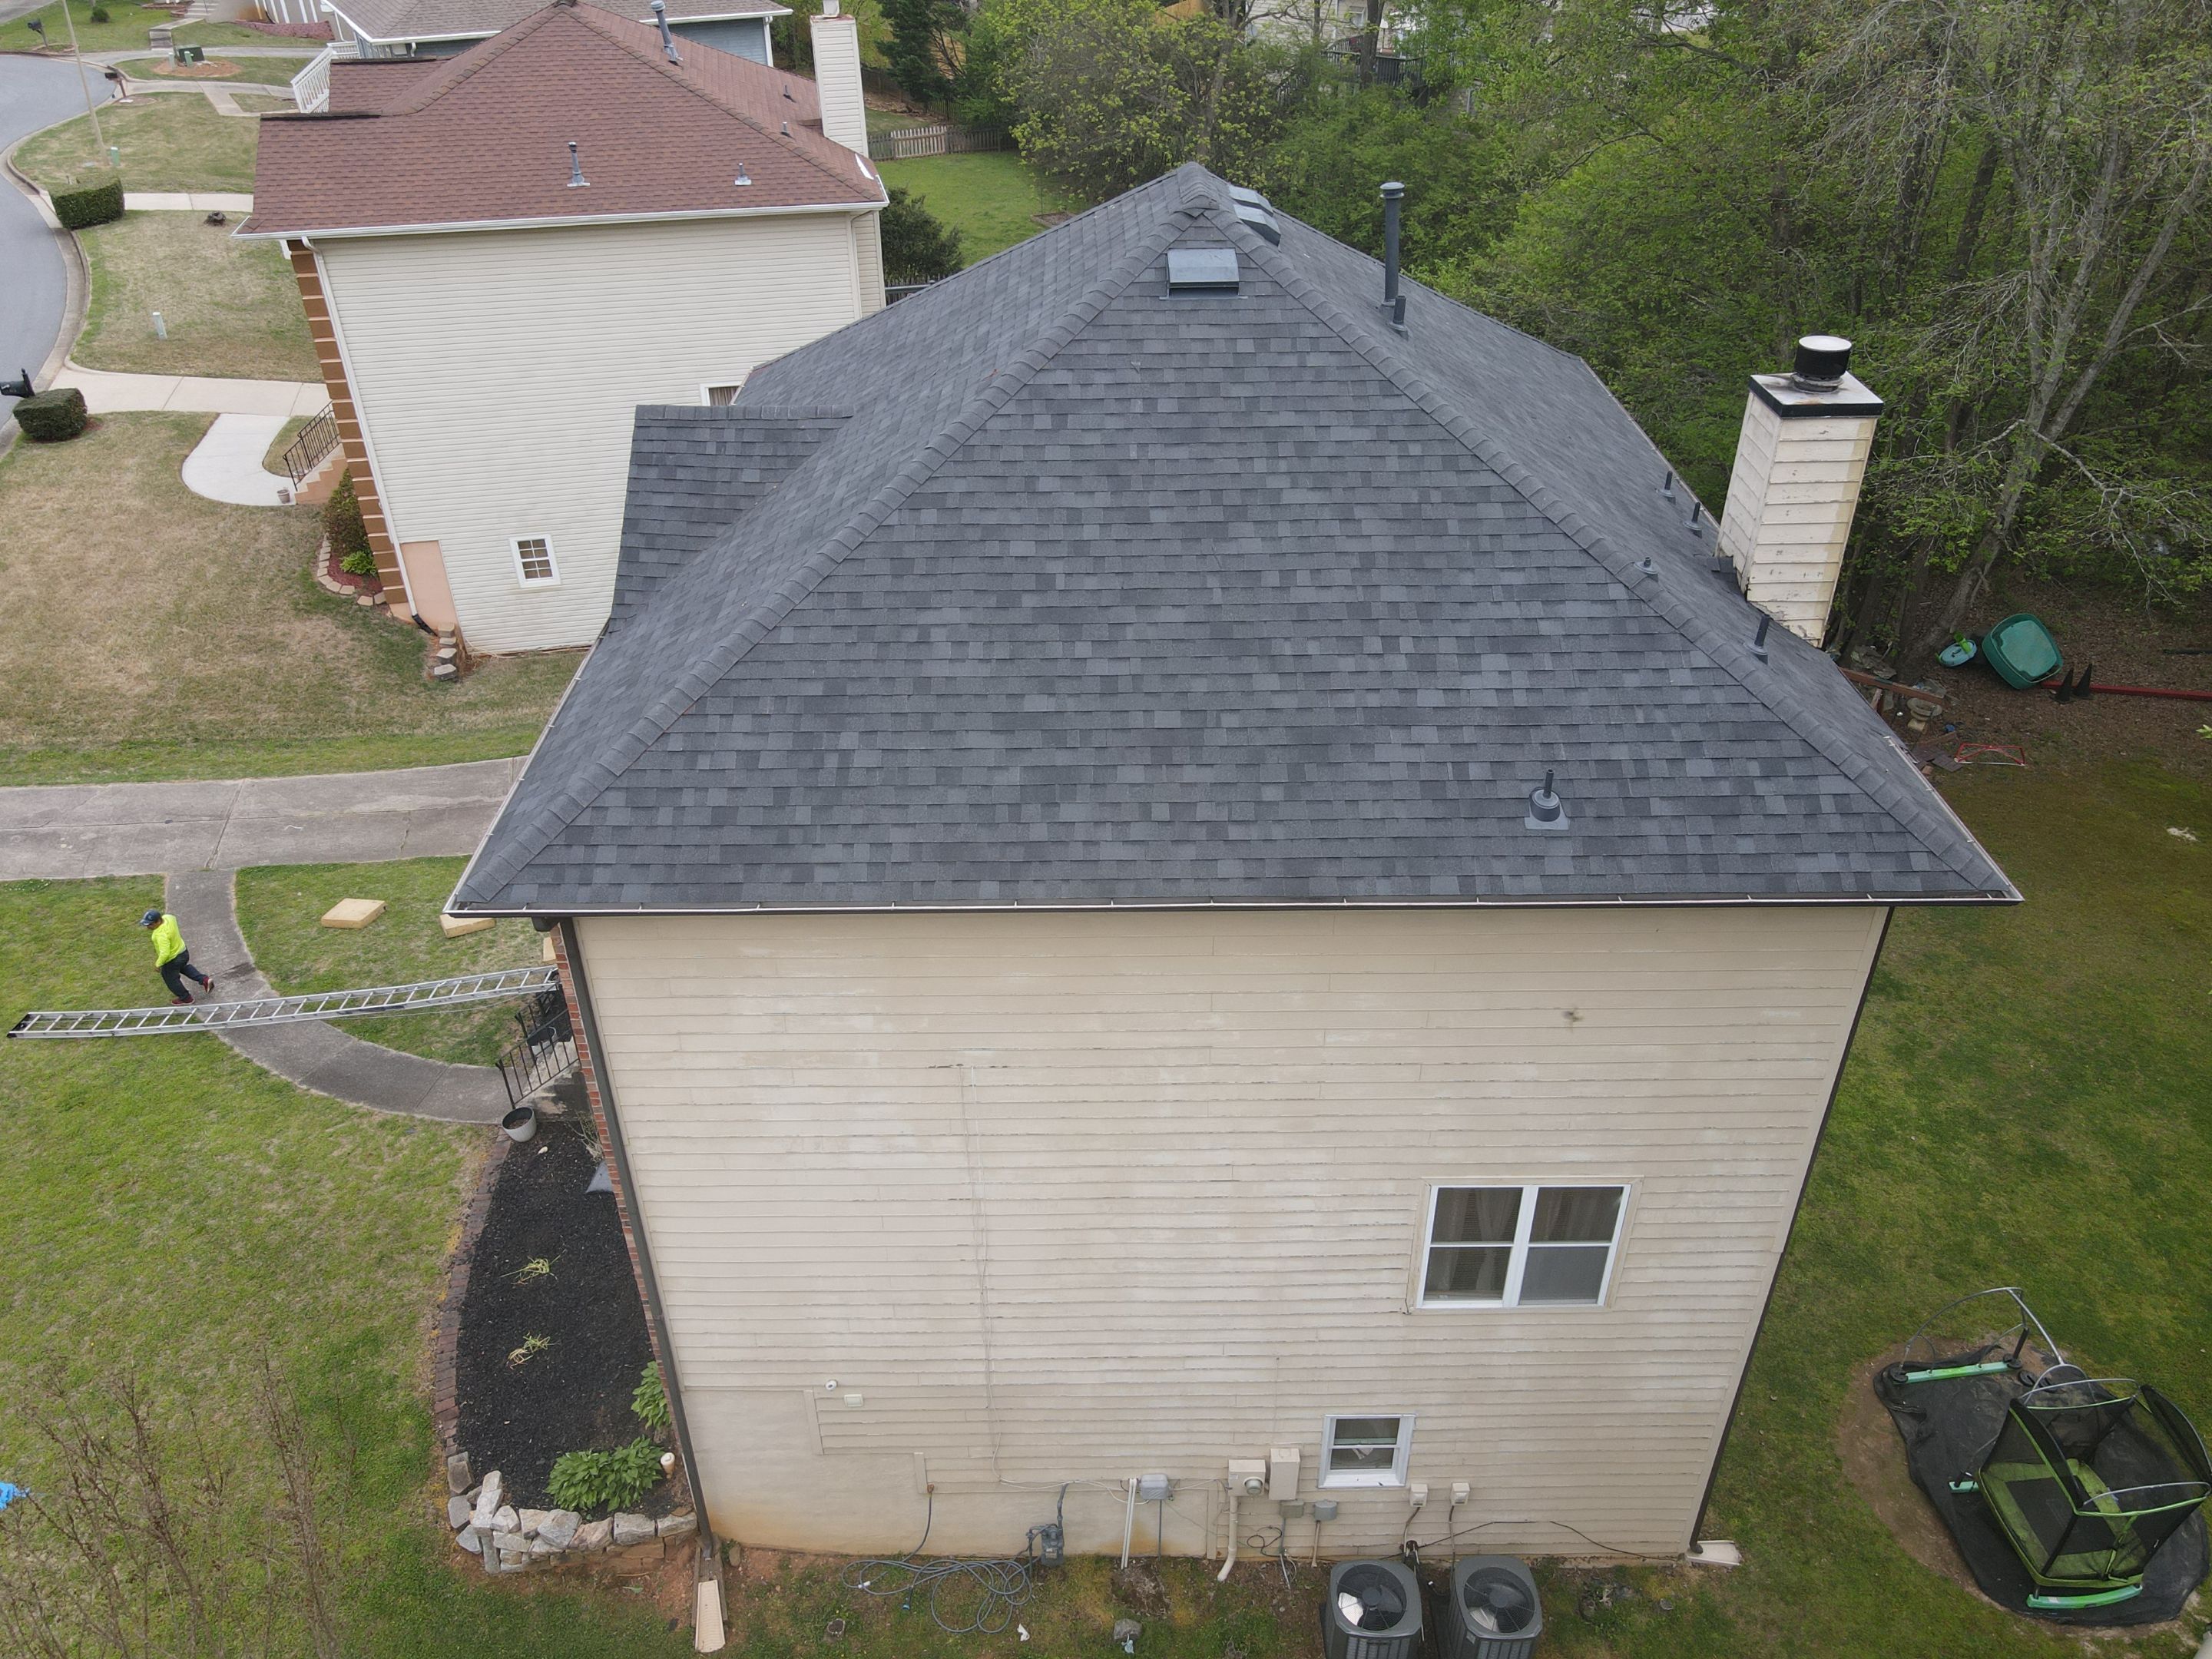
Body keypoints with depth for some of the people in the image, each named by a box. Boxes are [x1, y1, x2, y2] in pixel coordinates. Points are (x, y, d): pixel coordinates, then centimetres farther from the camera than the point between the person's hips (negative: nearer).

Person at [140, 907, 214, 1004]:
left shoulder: (161, 935, -40)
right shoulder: (168, 918, -16)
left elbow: (165, 953, -38)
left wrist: (158, 964, -24)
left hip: (172, 960, -8)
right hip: (183, 952, 8)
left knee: (171, 980, 20)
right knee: (183, 967, 38)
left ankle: (185, 998, 40)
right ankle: (204, 980, 30)